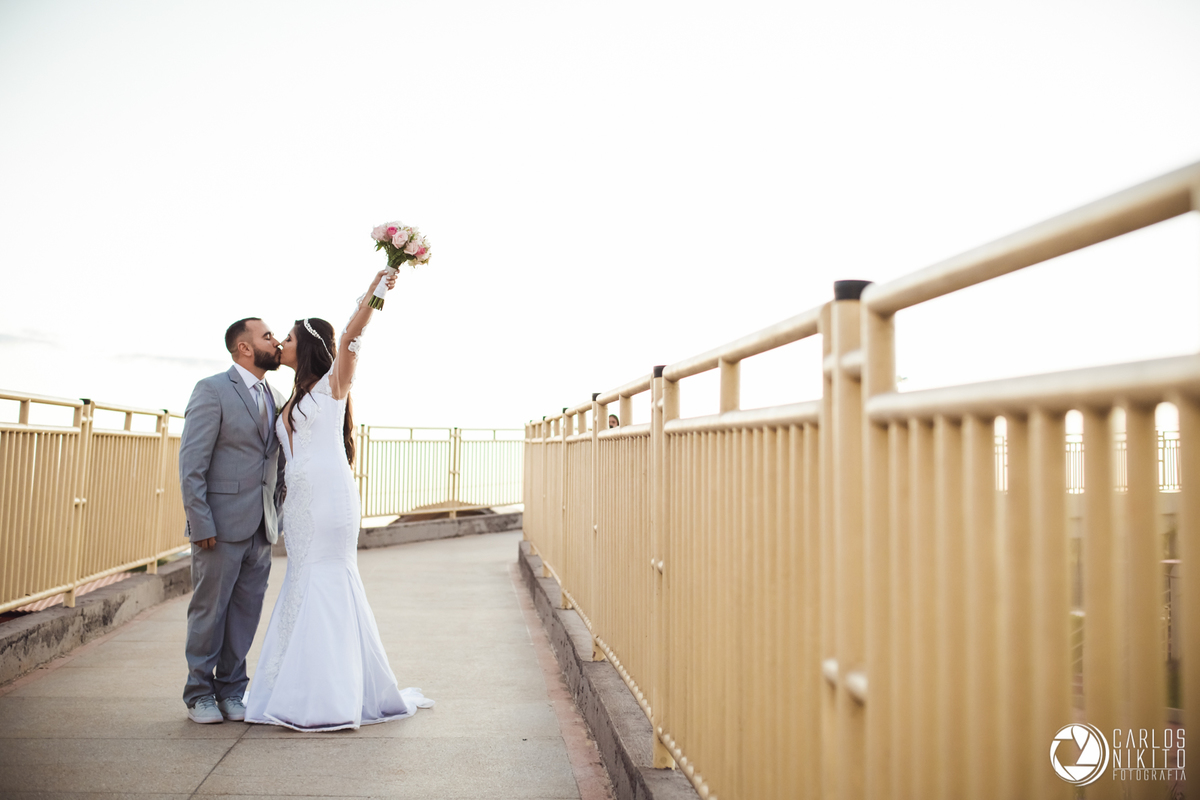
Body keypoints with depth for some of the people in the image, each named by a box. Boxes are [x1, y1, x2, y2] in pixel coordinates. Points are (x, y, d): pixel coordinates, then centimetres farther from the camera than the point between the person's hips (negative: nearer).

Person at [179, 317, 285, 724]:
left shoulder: (277, 398, 14)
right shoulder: (212, 390, -7)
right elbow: (191, 463, -11)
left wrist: (276, 517, 10)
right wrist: (201, 525, -16)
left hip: (261, 528, 6)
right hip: (222, 524, -6)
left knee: (246, 610, 10)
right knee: (210, 610, 4)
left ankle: (231, 690, 22)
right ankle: (199, 693, 17)